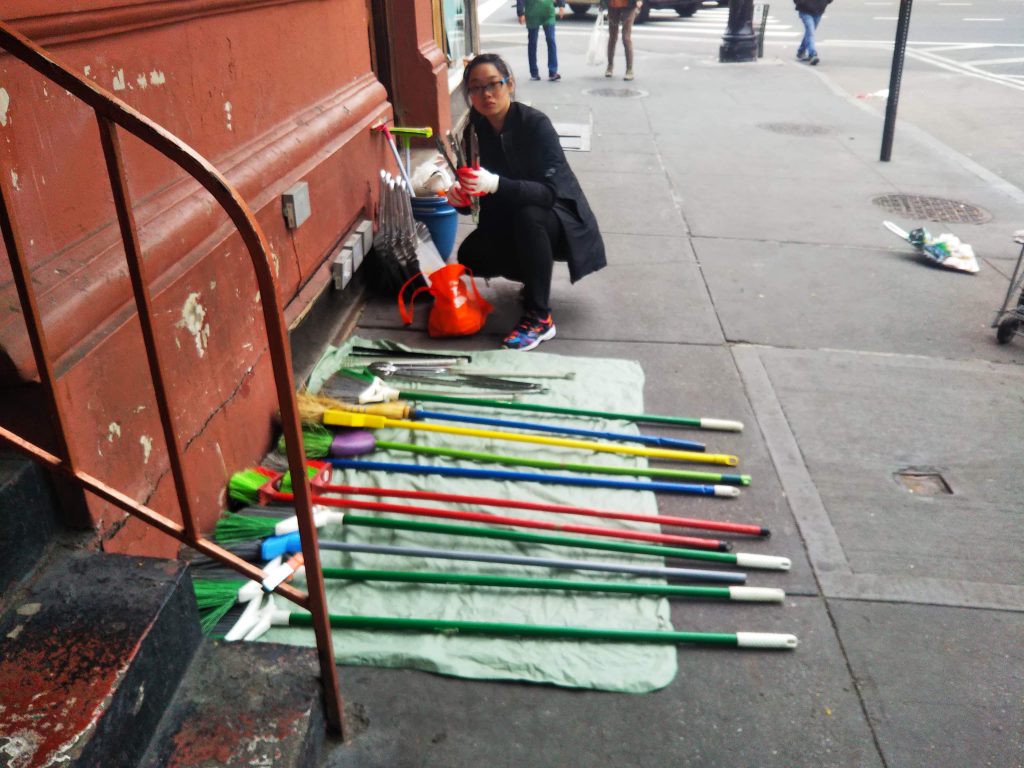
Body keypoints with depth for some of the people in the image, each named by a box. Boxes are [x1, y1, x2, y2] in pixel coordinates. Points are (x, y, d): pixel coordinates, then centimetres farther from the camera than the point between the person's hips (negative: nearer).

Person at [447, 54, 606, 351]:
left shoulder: (535, 123, -22)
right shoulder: (475, 131, -5)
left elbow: (549, 192, -32)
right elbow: (477, 201, -3)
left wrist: (496, 184, -46)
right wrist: (461, 197, -27)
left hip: (559, 218, -6)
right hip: (509, 222, 6)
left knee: (527, 216, -37)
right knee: (470, 256, -16)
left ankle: (540, 318, -25)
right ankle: (535, 277, 14)